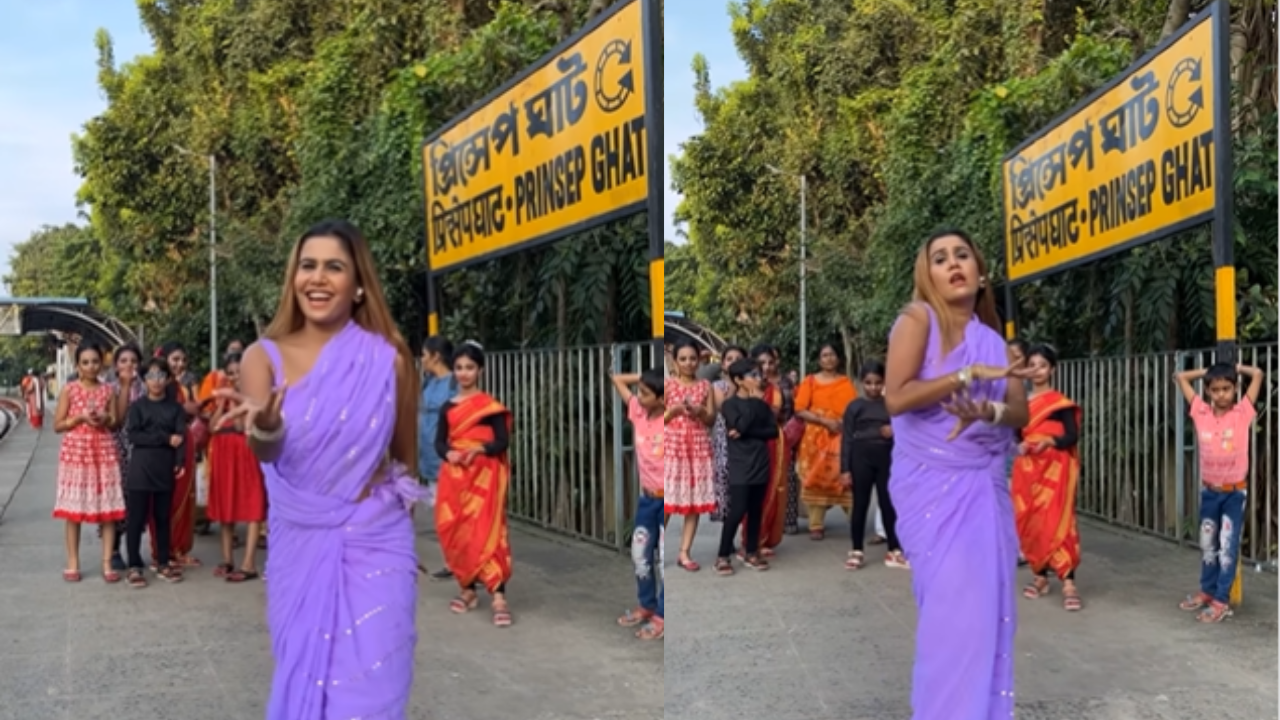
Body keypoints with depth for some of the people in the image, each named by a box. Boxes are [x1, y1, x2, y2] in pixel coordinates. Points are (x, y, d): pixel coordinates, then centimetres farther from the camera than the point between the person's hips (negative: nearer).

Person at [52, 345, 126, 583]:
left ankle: (107, 564, 4)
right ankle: (73, 564, 11)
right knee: (73, 509, 1)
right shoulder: (70, 389, 1)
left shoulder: (107, 390, 8)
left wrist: (106, 419, -9)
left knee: (108, 508, -1)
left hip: (104, 450, 2)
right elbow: (57, 425, 1)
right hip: (76, 450, -2)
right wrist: (81, 417, -13)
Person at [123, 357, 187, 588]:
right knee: (137, 517, -1)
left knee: (163, 517, 9)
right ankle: (134, 566, 5)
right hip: (141, 466, -2)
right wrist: (165, 439, -13)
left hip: (165, 467, 2)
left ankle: (163, 562, 19)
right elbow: (133, 435, -8)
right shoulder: (137, 406, 3)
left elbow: (181, 437, -1)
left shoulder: (175, 408, 8)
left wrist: (179, 462, -16)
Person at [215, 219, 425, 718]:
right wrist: (266, 426, -42)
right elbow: (264, 451, -21)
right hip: (299, 546, 1)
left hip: (374, 548, -1)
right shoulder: (265, 356, -5)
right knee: (303, 677, 12)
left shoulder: (389, 359, -6)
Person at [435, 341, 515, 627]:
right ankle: (468, 589, 20)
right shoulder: (448, 407, 10)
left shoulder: (491, 406, -2)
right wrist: (449, 454, -15)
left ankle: (499, 597, -14)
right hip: (455, 476, 5)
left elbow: (503, 441, -6)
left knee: (486, 532, -12)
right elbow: (439, 441, 7)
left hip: (484, 477, -4)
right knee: (455, 533, 6)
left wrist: (479, 449, -24)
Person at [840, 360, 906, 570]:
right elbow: (847, 439, -2)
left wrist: (895, 431, -10)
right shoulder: (854, 406, 0)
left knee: (888, 504, 6)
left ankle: (894, 551, 13)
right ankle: (857, 551, 11)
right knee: (860, 505, 4)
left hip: (886, 457, 2)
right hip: (861, 457, -2)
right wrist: (845, 469, -7)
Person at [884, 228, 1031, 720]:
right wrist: (969, 374, -18)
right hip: (933, 484, -5)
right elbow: (895, 398, -16)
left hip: (987, 486, 5)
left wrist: (988, 412, -18)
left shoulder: (993, 338, 13)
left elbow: (1021, 411, 4)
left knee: (990, 606, 3)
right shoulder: (918, 318, -3)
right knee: (955, 605, -9)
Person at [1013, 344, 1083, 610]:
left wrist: (1049, 441, -25)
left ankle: (1068, 583, -13)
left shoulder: (1061, 403, -1)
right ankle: (1040, 576, 17)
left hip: (1054, 470, -5)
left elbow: (1072, 436, -7)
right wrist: (1019, 445, -8)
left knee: (1056, 523, -12)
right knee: (1029, 523, 5)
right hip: (1027, 469, 5)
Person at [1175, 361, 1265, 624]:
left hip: (1235, 492, -3)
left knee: (1228, 547, -1)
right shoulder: (1201, 412, -4)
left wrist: (1236, 368, 2)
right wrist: (1207, 372, 6)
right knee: (1207, 545, 16)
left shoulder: (1242, 412, -9)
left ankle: (1221, 601, 5)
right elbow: (1181, 377, 2)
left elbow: (1258, 374, -13)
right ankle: (1207, 591, 31)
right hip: (1209, 491, 3)